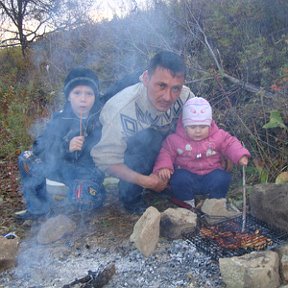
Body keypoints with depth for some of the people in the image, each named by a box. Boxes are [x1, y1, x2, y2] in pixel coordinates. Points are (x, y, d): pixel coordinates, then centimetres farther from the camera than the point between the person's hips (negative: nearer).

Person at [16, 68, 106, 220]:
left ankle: (95, 190, 4)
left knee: (83, 200, -34)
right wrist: (66, 147, -25)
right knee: (26, 159, -10)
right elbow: (40, 146, -10)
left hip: (89, 169, -4)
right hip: (62, 166, 4)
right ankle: (38, 206, 4)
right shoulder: (60, 119, -1)